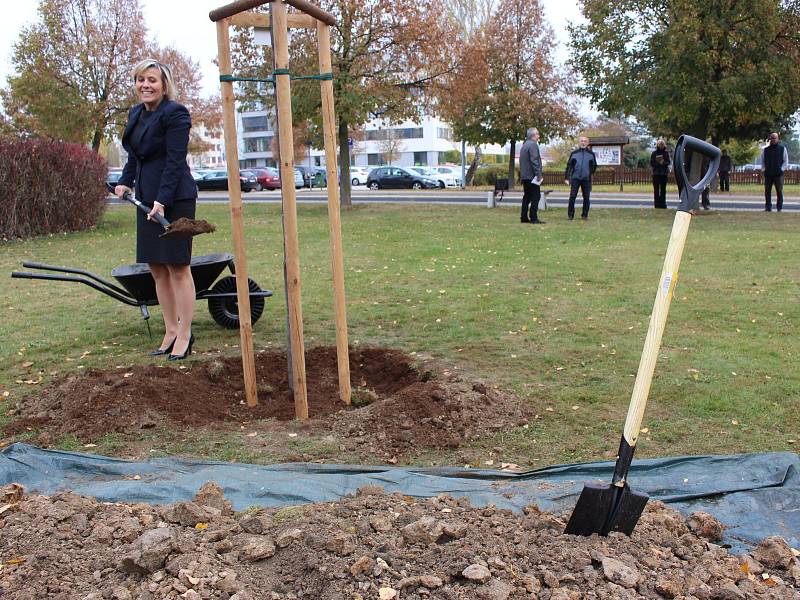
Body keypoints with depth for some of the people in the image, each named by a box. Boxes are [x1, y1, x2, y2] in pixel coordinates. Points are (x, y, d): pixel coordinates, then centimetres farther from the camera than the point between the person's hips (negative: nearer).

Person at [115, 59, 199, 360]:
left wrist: (162, 200, -23)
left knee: (177, 266, -3)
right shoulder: (136, 113, 15)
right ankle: (171, 331, 19)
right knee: (157, 268, 10)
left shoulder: (175, 113, -10)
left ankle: (184, 334, 6)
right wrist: (125, 181, 11)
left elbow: (175, 160, -17)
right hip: (146, 197, 9)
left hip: (174, 198, -8)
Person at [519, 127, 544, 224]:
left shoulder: (524, 145, 16)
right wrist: (538, 174, -18)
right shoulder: (533, 144, -12)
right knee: (536, 196, -7)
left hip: (524, 176, 9)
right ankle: (533, 218, -9)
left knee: (527, 196, 12)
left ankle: (524, 217, 12)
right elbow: (534, 161, -20)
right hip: (532, 176, -9)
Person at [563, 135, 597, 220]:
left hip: (586, 179, 1)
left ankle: (584, 215, 12)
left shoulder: (591, 154, 8)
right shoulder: (574, 153, 7)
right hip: (575, 178, -1)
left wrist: (590, 173, 7)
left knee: (586, 198, 3)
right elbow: (569, 166, 6)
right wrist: (566, 177, 1)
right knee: (572, 197, -6)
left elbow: (594, 166, 17)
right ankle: (570, 215, 1)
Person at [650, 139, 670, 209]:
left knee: (663, 189, 4)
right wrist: (658, 163, -14)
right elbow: (651, 163, 1)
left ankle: (662, 203, 8)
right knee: (656, 189, -3)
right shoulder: (654, 153, 3)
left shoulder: (666, 153, 9)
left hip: (664, 173, 2)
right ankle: (656, 203, -1)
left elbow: (668, 162, 8)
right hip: (656, 173, -2)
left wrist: (664, 162, -13)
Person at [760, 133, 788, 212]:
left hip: (778, 174, -2)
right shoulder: (766, 150, 12)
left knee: (779, 191, -2)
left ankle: (780, 208, 3)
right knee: (767, 191, 0)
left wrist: (781, 169, -5)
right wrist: (763, 169, 4)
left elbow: (786, 161, 7)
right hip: (768, 174, 2)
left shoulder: (782, 149, 7)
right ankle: (768, 207, 5)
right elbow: (762, 161, 18)